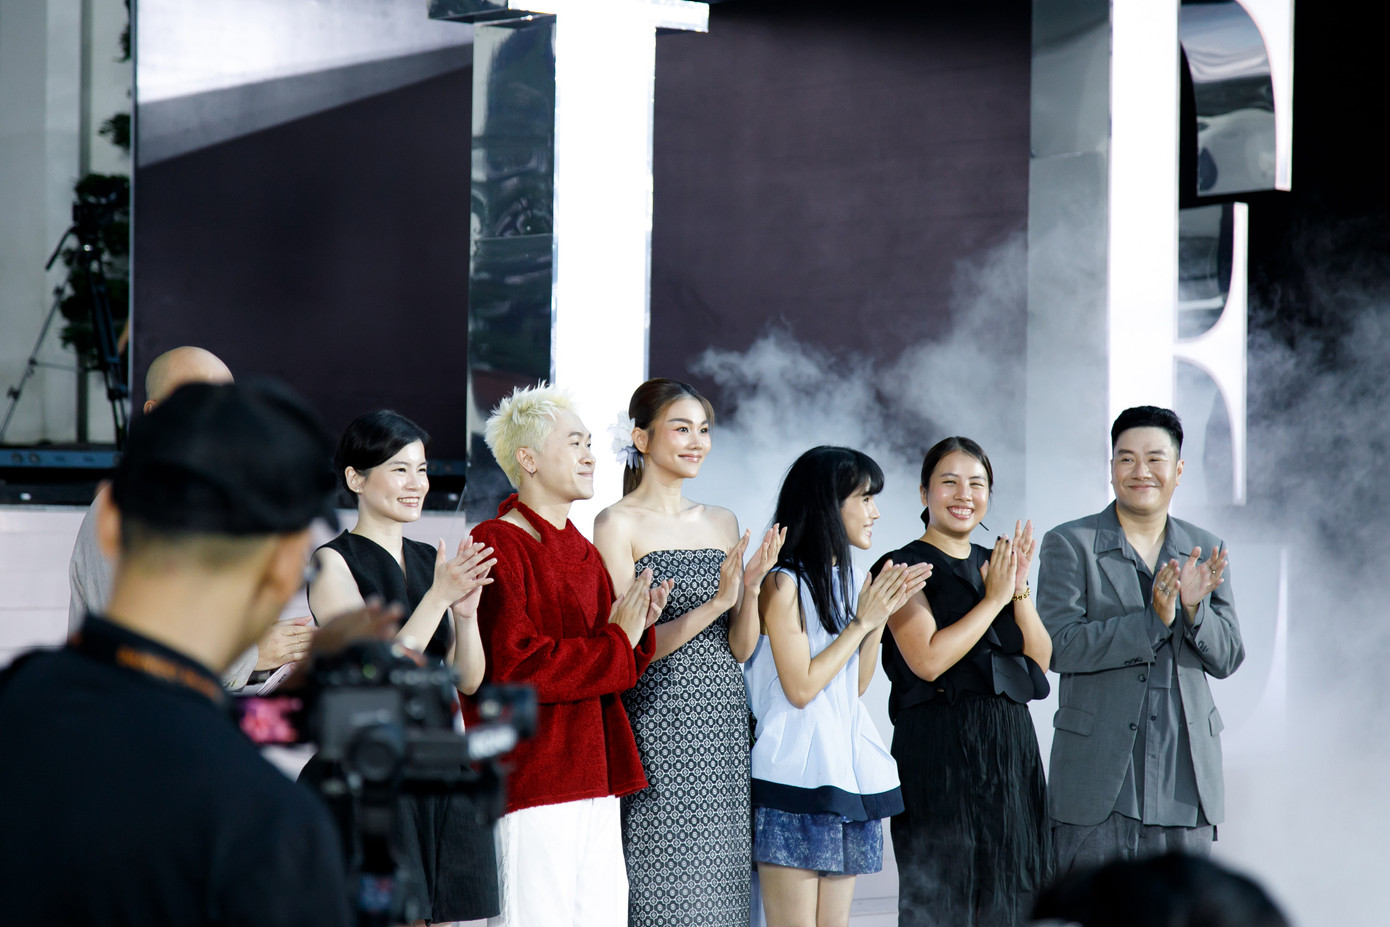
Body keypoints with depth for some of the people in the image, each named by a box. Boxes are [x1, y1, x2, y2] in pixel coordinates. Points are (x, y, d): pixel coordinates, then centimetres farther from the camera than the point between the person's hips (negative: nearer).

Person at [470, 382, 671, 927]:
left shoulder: (584, 552, 18)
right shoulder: (497, 545, -9)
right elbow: (516, 666, -19)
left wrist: (637, 628, -1)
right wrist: (617, 642, -12)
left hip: (595, 777, 9)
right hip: (530, 776, -8)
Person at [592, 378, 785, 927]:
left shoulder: (723, 524, 14)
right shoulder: (618, 524, -4)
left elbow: (741, 648, 12)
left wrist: (750, 587, -7)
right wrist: (716, 603, -18)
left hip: (723, 726, 6)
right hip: (657, 729, -5)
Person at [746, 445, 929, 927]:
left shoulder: (840, 579, 16)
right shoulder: (783, 583, -10)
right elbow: (800, 686, -15)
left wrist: (882, 614, 5)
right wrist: (862, 620, -9)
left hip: (843, 769, 8)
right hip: (797, 774, -8)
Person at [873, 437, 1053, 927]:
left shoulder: (993, 564, 15)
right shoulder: (904, 569, -4)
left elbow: (1040, 659, 9)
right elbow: (928, 660, -17)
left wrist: (1019, 589, -5)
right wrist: (994, 598, -10)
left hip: (1010, 744, 6)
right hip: (941, 752, -6)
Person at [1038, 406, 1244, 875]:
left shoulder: (1205, 551, 11)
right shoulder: (1069, 545, 0)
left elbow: (1227, 658, 7)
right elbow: (1060, 647, -11)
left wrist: (1193, 608, -13)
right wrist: (1153, 620, -20)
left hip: (1184, 777, 3)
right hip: (1096, 775, -3)